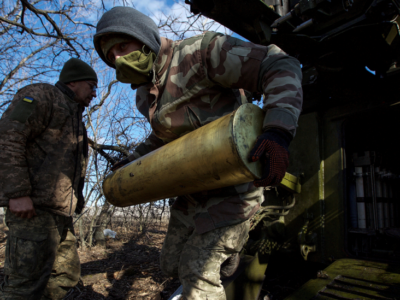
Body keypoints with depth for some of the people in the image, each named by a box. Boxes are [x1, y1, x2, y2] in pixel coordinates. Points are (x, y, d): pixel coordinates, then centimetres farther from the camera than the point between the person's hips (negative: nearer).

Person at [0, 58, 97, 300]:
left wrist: (76, 202, 19)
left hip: (61, 213, 10)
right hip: (34, 208, -9)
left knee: (67, 275, 12)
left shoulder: (76, 119, 27)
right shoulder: (43, 95, 0)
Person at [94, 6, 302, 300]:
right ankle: (227, 251, 40)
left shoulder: (200, 52, -18)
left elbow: (280, 67, -25)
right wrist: (133, 161, 19)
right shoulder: (146, 96, 8)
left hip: (231, 185, -8)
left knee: (198, 270, -7)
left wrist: (278, 131, -41)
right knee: (172, 263, 17)